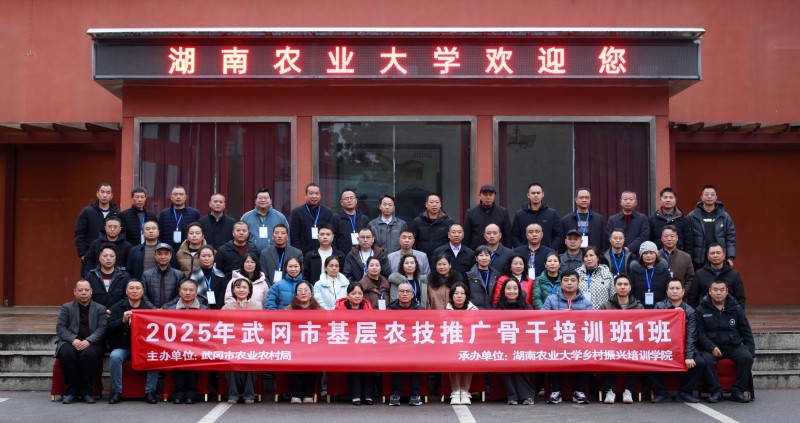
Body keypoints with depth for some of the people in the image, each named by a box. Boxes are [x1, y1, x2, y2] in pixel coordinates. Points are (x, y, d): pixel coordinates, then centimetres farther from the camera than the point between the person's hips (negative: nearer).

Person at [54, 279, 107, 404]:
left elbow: (102, 329, 1)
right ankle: (72, 392, -23)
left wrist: (88, 341, -18)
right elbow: (59, 328, 4)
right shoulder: (66, 307, 16)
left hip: (91, 344, -1)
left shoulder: (100, 309, 15)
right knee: (67, 353, -34)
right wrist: (73, 340, -15)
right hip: (70, 342, 1)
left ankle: (86, 392, -23)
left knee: (88, 354, -35)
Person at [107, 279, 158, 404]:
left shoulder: (149, 308, 9)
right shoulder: (117, 307, 9)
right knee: (115, 356, -32)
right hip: (122, 347, 0)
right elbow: (109, 328, -3)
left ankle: (150, 392, -18)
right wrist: (123, 320, -19)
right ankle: (117, 392, -19)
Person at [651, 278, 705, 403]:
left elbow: (691, 336, -6)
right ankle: (662, 393, -7)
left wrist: (689, 356, -18)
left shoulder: (690, 311, 4)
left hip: (683, 348, 1)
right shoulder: (659, 307, 4)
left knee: (699, 362, -24)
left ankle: (685, 392, -3)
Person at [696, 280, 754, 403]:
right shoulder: (701, 309, 5)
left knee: (747, 357, -26)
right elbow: (699, 333, -3)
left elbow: (746, 331, 16)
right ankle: (716, 391, -18)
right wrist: (711, 347, -17)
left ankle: (738, 391, -14)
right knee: (707, 360, -33)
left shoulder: (735, 308, 13)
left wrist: (750, 349, 3)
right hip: (711, 347, -2)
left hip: (734, 346, 2)